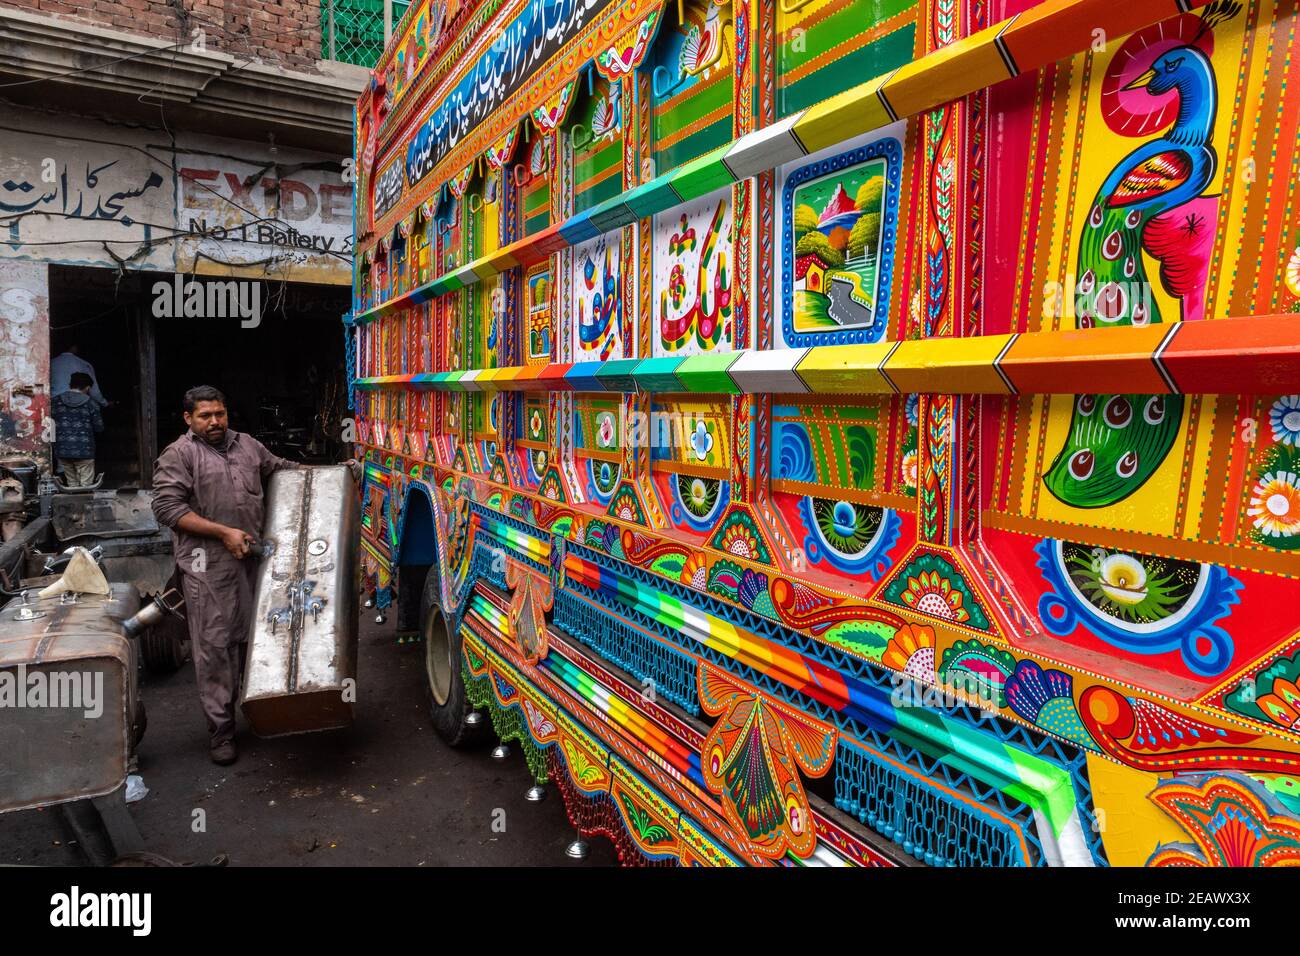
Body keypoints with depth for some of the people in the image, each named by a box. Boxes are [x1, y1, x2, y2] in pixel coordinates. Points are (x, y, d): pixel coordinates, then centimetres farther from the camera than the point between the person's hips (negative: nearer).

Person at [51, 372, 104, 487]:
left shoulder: (56, 402, 3)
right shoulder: (90, 403, -4)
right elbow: (99, 427, -1)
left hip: (62, 450, 3)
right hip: (83, 451, -3)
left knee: (71, 484, 14)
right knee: (86, 485, 2)